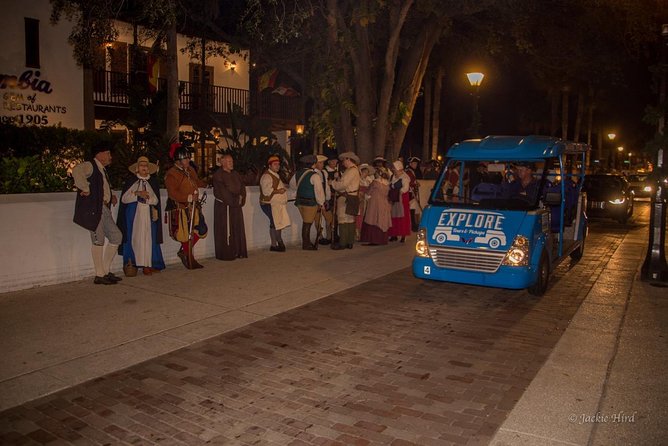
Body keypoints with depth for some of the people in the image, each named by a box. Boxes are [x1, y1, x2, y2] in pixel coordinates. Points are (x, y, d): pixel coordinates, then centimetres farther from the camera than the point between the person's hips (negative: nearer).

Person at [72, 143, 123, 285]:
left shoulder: (102, 170, 23)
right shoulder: (89, 166, -6)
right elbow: (76, 171, -29)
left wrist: (111, 197, 20)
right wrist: (85, 189, -23)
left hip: (104, 210, 9)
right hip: (93, 209, -9)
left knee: (117, 237, 9)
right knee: (98, 241, -5)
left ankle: (106, 271, 17)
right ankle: (99, 276, 2)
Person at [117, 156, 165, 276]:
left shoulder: (153, 182, 12)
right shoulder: (130, 181, 7)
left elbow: (156, 200, 5)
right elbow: (124, 198, -1)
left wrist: (147, 196, -15)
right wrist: (137, 193, -14)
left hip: (148, 215, 1)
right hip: (134, 214, -1)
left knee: (148, 238, -3)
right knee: (134, 238, -6)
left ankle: (147, 265, -1)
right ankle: (132, 262, -1)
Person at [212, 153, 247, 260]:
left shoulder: (235, 174, 15)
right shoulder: (218, 175, -8)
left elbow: (242, 187, 10)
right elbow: (222, 192, -15)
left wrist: (241, 198, -8)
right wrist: (234, 201, -12)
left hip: (236, 206, 7)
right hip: (224, 206, -7)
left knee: (237, 229, 8)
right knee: (226, 230, -4)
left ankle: (238, 252, 15)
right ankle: (226, 254, 1)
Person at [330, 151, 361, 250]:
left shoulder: (351, 170, -13)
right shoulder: (354, 170, 19)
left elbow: (343, 184, -19)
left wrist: (332, 183, -5)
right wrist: (336, 181, 8)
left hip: (346, 198, -10)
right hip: (351, 197, 10)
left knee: (343, 221, -7)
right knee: (350, 220, 11)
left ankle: (342, 243, -6)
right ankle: (350, 242, 17)